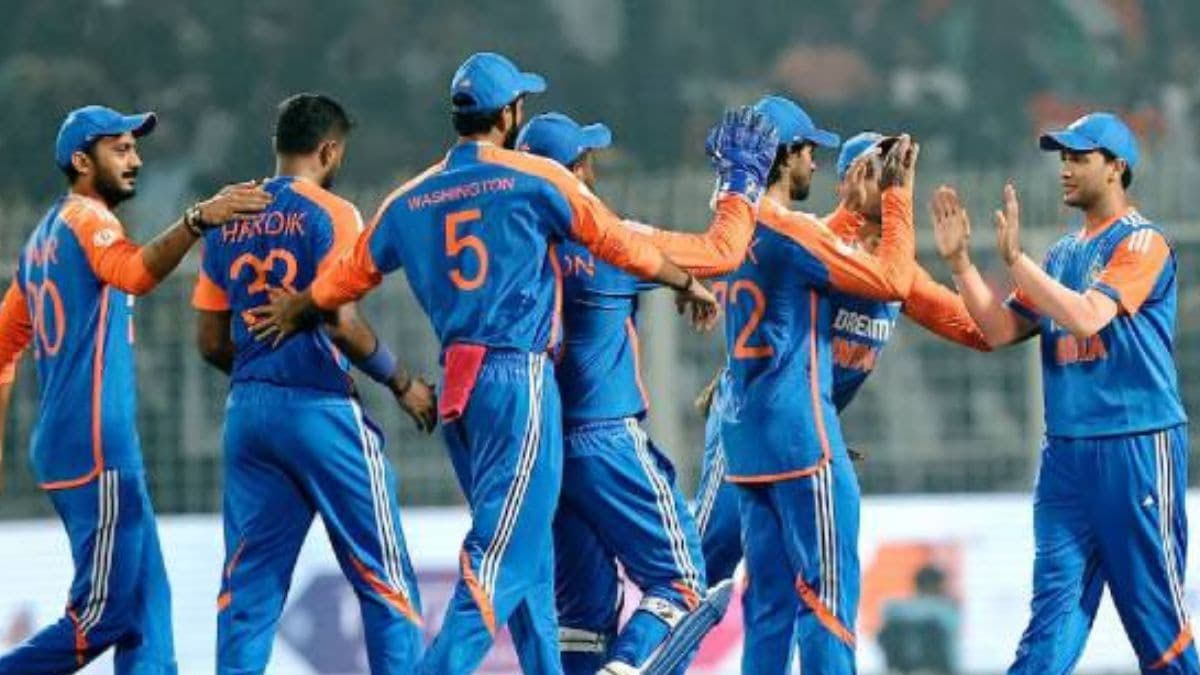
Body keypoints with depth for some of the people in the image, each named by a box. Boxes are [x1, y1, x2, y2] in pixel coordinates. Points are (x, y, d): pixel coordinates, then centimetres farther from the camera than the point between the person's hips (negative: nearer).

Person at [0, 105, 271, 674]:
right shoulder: (85, 217, -8)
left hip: (60, 445, 10)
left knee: (144, 604, 9)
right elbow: (133, 272, -30)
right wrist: (198, 221, -44)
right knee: (103, 615, -9)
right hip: (96, 450, -10)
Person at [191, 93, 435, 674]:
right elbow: (341, 323, -17)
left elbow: (211, 343, 12)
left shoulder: (228, 222, 10)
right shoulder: (329, 214, -8)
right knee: (383, 575, 1)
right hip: (321, 409, -6)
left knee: (249, 581, 8)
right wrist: (402, 385, -5)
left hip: (248, 410, 6)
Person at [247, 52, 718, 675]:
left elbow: (345, 279, 18)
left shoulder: (410, 201, 10)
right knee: (503, 557, -11)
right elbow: (622, 247, 5)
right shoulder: (537, 179, -3)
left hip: (456, 389, 6)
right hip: (520, 378, -6)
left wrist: (289, 313, 38)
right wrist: (689, 284, 22)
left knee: (525, 552, 16)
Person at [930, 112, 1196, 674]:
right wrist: (959, 262, 5)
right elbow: (1001, 330, 16)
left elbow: (1087, 316, -21)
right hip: (1066, 451, 7)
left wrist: (1015, 259, -17)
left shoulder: (1141, 242, -7)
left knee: (1154, 608, -3)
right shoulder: (1062, 254, 16)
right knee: (1055, 601, 2)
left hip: (1137, 444, -7)